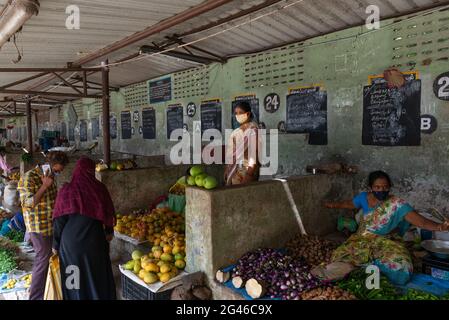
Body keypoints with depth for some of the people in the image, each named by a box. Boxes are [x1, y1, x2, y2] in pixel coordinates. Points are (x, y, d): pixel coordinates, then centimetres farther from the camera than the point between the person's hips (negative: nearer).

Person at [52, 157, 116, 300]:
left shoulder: (66, 190, -9)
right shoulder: (99, 188, -9)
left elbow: (59, 220, -6)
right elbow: (108, 213, -1)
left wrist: (55, 244, 6)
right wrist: (109, 231, 16)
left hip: (70, 241, 0)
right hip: (94, 240, 0)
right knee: (97, 274, 17)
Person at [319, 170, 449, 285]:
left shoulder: (397, 204, -16)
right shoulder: (364, 197, -4)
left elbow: (421, 221, -27)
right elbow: (349, 204, 18)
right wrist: (333, 205, 18)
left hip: (387, 243, -3)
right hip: (363, 240, 3)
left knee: (400, 267, -29)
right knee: (341, 256, -13)